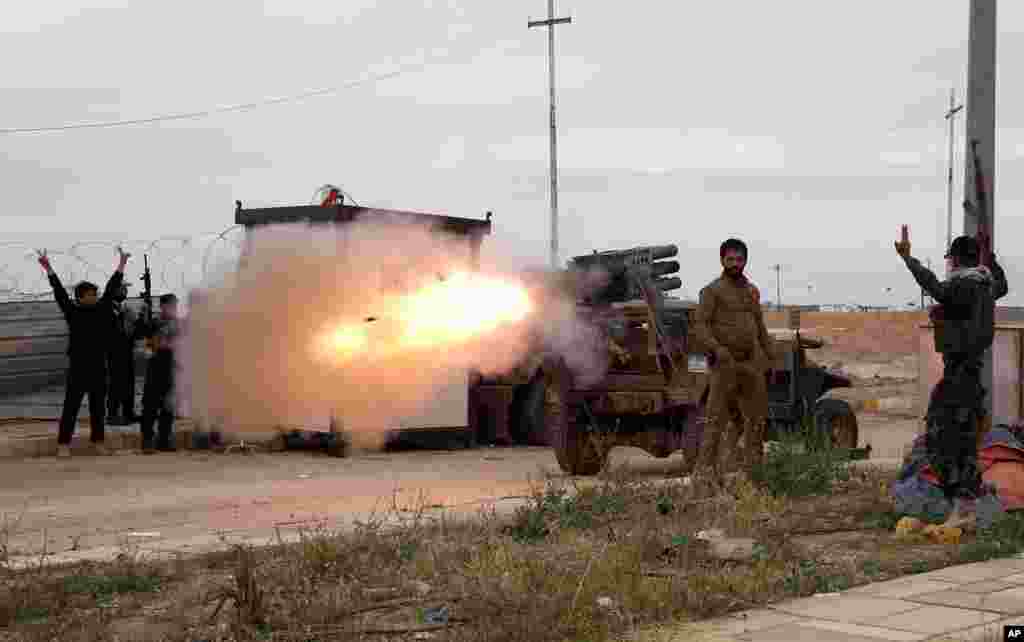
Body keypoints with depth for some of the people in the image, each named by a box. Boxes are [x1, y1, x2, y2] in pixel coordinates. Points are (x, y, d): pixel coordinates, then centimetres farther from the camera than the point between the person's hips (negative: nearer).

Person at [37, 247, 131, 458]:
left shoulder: (102, 309, 8)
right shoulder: (73, 312, -1)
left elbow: (111, 288, 10)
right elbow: (59, 291, -7)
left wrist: (121, 265, 11)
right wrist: (48, 268, -14)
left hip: (99, 366, 4)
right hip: (78, 367, -4)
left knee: (98, 406, 10)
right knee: (71, 405, -3)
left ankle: (97, 442, 18)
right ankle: (64, 444, -1)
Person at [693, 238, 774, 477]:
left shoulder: (752, 291, 15)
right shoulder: (712, 291, -3)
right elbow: (701, 326, -12)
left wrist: (769, 358, 16)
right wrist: (717, 349, -26)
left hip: (751, 363, 6)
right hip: (724, 363, -6)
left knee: (756, 415, 9)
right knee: (717, 417, -6)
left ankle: (753, 462, 18)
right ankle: (705, 466, -2)